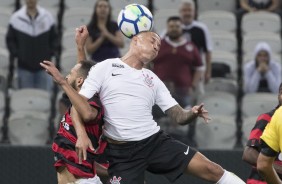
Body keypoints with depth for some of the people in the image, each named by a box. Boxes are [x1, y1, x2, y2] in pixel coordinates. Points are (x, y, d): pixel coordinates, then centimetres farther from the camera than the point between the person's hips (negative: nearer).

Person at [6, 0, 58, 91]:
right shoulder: (16, 18, -2)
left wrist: (50, 53, -1)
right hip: (24, 67, 0)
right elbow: (10, 39, 6)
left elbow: (54, 38, 9)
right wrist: (16, 54, -4)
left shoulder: (47, 17, 0)